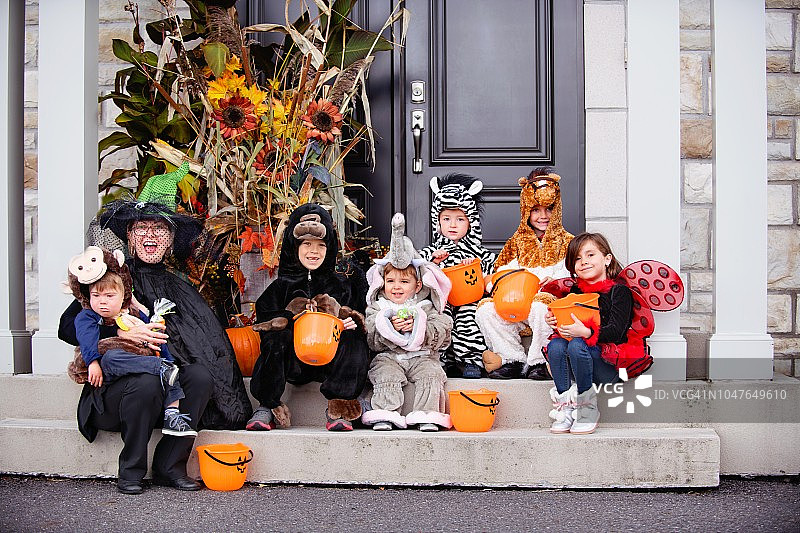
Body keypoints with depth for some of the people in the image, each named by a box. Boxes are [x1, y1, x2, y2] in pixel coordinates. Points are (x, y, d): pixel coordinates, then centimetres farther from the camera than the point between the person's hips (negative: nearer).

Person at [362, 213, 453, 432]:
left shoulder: (425, 307, 9)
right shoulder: (377, 308, 10)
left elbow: (442, 334, -4)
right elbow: (372, 339, -3)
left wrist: (418, 327, -19)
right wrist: (390, 328, -21)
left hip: (421, 356, 0)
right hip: (388, 356, 0)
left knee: (431, 374, -25)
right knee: (386, 376, -28)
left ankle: (427, 416, -26)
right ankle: (385, 415, -29)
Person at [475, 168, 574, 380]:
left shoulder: (566, 242, 11)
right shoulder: (517, 242, 19)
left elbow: (571, 277, -1)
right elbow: (504, 271, 14)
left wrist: (554, 281, -21)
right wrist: (496, 283, -9)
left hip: (548, 299, -4)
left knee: (541, 307, -39)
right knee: (485, 310, -22)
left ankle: (537, 362, -19)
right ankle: (515, 360, -16)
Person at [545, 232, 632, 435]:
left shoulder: (619, 291, -4)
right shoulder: (575, 292, 14)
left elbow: (616, 332, -16)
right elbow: (568, 325, 16)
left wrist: (585, 332, -31)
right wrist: (556, 323, -7)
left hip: (612, 364, -5)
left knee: (577, 345, -31)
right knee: (555, 345, -23)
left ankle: (587, 408, -19)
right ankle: (565, 409, -21)